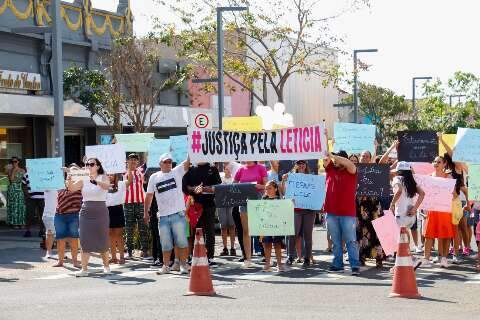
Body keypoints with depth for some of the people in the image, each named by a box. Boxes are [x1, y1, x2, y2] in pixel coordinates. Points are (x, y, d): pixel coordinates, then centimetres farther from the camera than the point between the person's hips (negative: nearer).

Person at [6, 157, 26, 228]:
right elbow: (11, 179, -11)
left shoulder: (22, 171, 9)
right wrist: (13, 171, -12)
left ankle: (21, 223, 4)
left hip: (20, 190, 2)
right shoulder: (10, 170, 3)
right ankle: (14, 223, 0)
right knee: (13, 206, -3)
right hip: (12, 189, -2)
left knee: (21, 206, 0)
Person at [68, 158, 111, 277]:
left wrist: (96, 181, -41)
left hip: (100, 212, -2)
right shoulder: (83, 180, 6)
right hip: (86, 212, 2)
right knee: (85, 240, -2)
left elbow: (107, 186, -23)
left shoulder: (103, 178, -1)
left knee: (102, 240, 4)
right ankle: (84, 269, -2)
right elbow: (71, 188, -6)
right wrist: (69, 180, -28)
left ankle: (106, 266, 21)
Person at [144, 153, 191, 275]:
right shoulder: (154, 177, 9)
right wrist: (146, 212, 14)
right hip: (163, 216, 2)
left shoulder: (177, 172, 3)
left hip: (178, 214, -2)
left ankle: (183, 265, 8)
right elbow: (149, 195, 14)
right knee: (165, 244, 9)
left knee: (181, 241, -1)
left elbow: (187, 162, -10)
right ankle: (165, 266, 19)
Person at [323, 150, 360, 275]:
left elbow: (350, 164, -20)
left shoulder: (350, 171, -1)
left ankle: (355, 265, -4)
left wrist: (333, 156, -23)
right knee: (336, 241, 10)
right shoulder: (330, 168, 9)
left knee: (351, 240, -2)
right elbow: (325, 160, 0)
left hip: (348, 213, -4)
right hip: (331, 212, 4)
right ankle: (337, 264, 17)